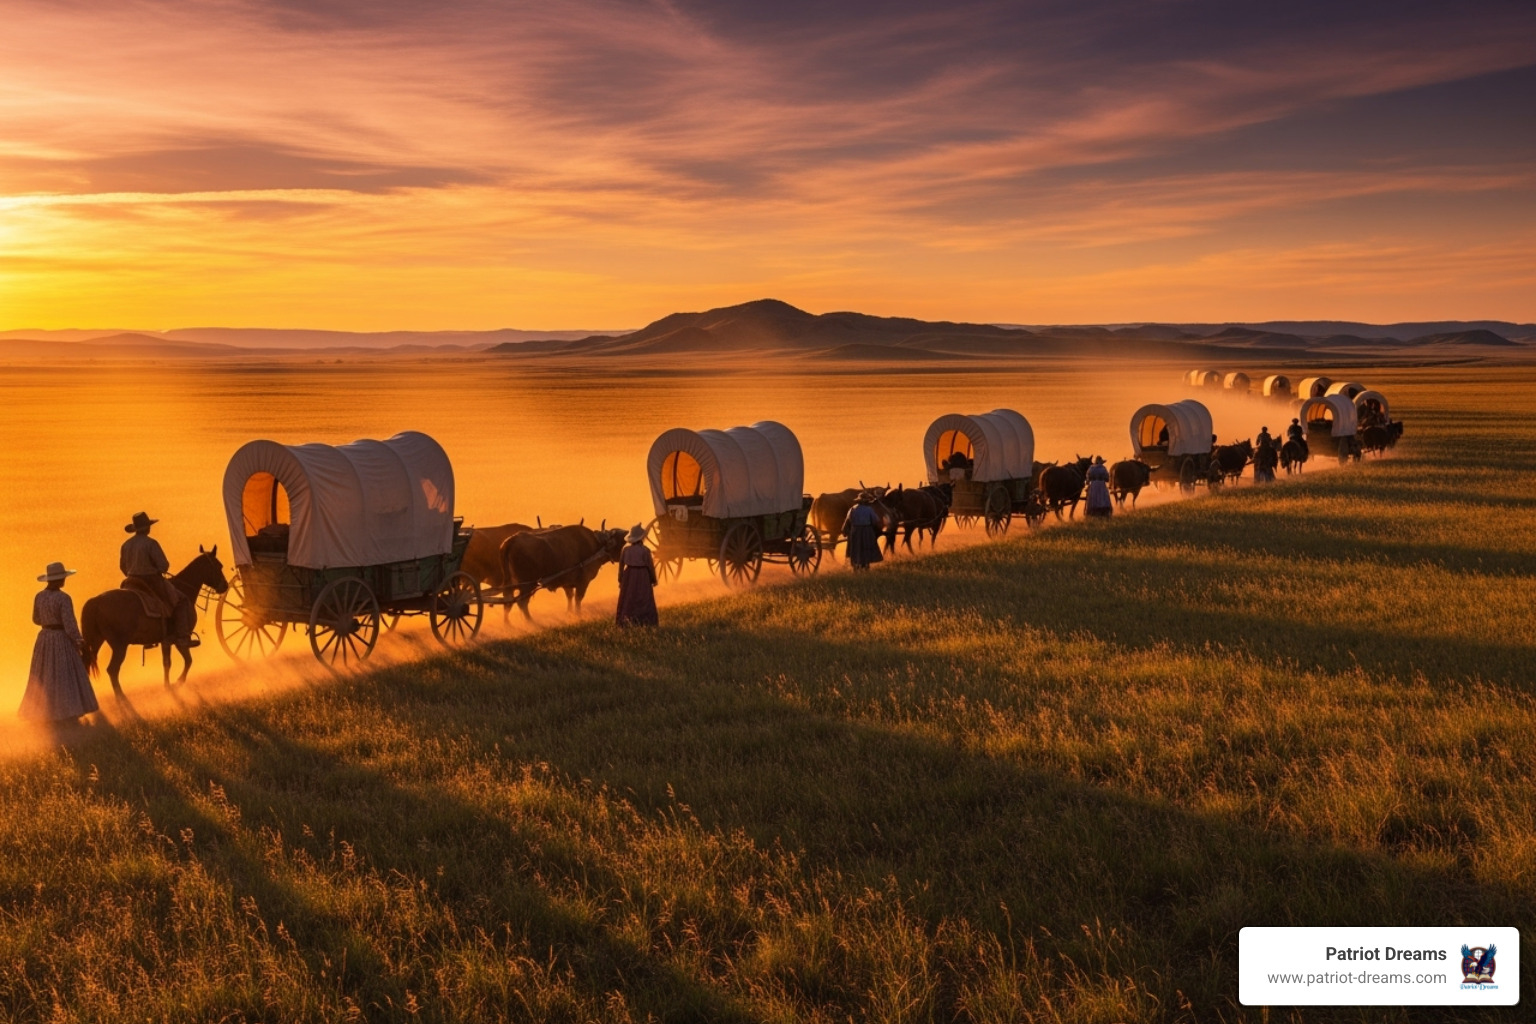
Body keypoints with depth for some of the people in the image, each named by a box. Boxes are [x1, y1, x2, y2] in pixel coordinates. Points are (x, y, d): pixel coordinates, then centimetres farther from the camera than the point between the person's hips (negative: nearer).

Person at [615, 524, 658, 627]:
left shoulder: (626, 548, -5)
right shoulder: (645, 550, -14)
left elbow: (621, 564, 2)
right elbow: (650, 566, -9)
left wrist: (620, 580, 13)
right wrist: (653, 580, 5)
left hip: (629, 576, 3)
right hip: (642, 577, -3)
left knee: (628, 600, 12)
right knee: (643, 600, 4)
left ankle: (626, 622, 13)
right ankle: (644, 621, 2)